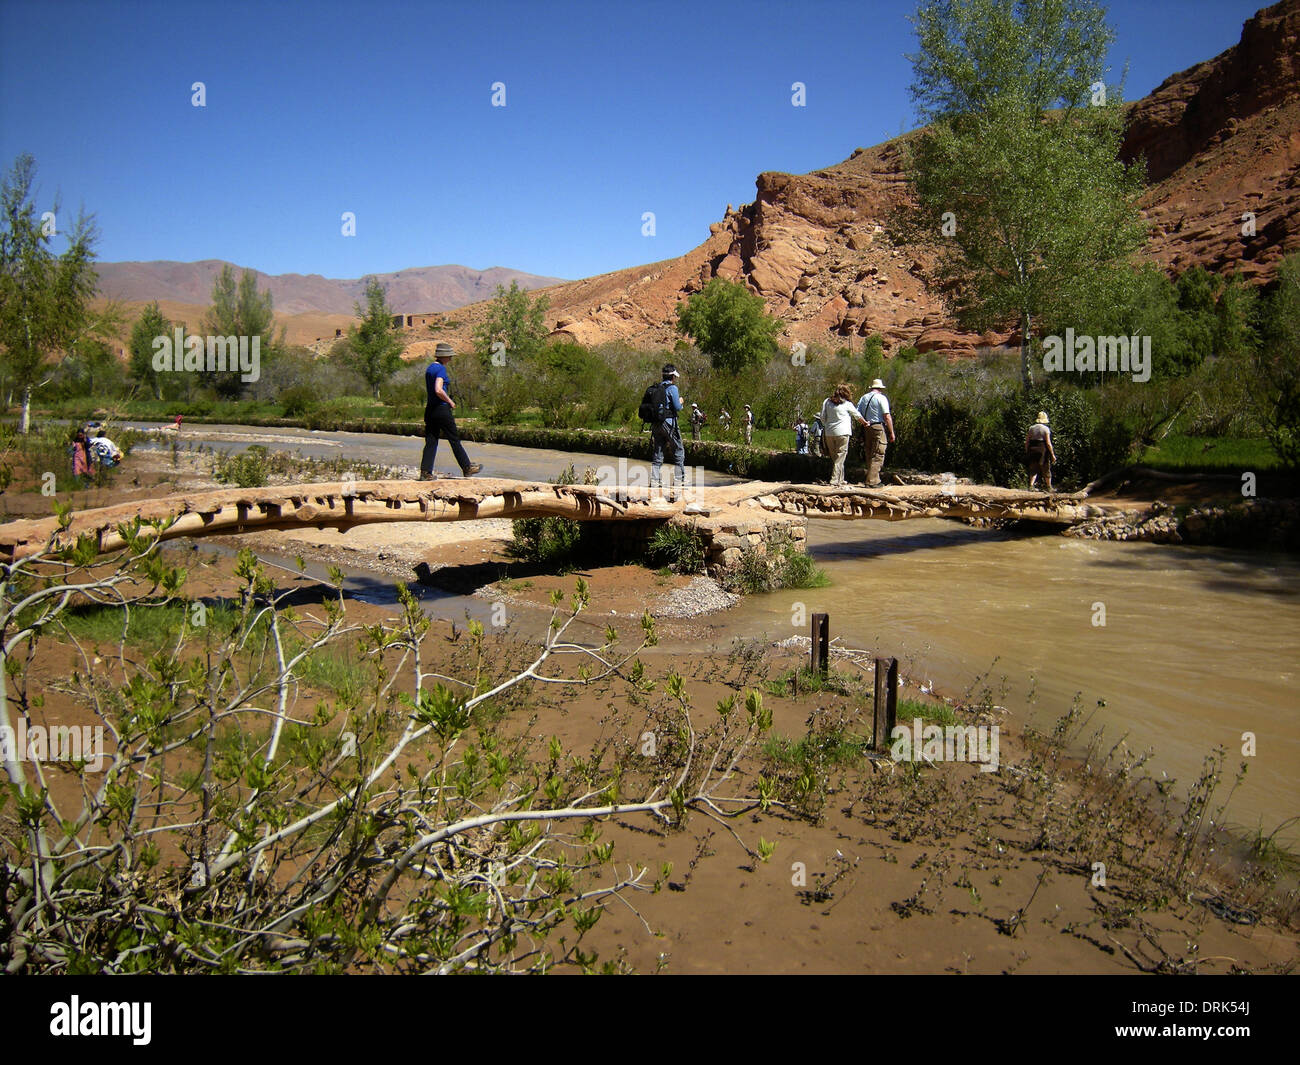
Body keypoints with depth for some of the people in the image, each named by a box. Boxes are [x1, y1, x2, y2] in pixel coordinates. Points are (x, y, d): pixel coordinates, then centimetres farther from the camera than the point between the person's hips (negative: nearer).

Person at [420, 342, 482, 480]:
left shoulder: (430, 368, 14)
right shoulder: (441, 369, -14)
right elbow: (438, 390, -26)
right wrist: (450, 401, -12)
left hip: (430, 408, 8)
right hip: (442, 409, -8)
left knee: (430, 442, 5)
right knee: (455, 440, 4)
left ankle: (425, 472, -1)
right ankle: (467, 469, 16)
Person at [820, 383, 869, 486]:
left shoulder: (827, 402, 8)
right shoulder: (847, 404, -2)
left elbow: (823, 417, 9)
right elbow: (857, 415, 12)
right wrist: (865, 422, 29)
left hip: (829, 433, 5)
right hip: (842, 433, -5)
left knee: (833, 456, 13)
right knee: (840, 456, -2)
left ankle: (840, 479, 18)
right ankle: (835, 480, -9)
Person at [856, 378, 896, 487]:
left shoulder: (864, 397, 13)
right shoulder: (881, 398, -6)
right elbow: (887, 417, -11)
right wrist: (892, 432, -7)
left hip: (867, 428, 7)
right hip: (878, 427, -7)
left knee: (870, 455, 12)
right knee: (878, 455, -6)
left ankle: (875, 480, 17)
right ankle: (872, 481, -11)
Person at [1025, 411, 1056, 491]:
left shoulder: (1031, 428, 5)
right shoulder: (1046, 429, -7)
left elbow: (1026, 442, 5)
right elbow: (1048, 443, -12)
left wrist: (1027, 453, 13)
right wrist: (1052, 454, -7)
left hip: (1032, 451, 3)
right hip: (1043, 451, -3)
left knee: (1033, 470, 11)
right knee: (1046, 471, 8)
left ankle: (1031, 485, -3)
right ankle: (1049, 488, 17)